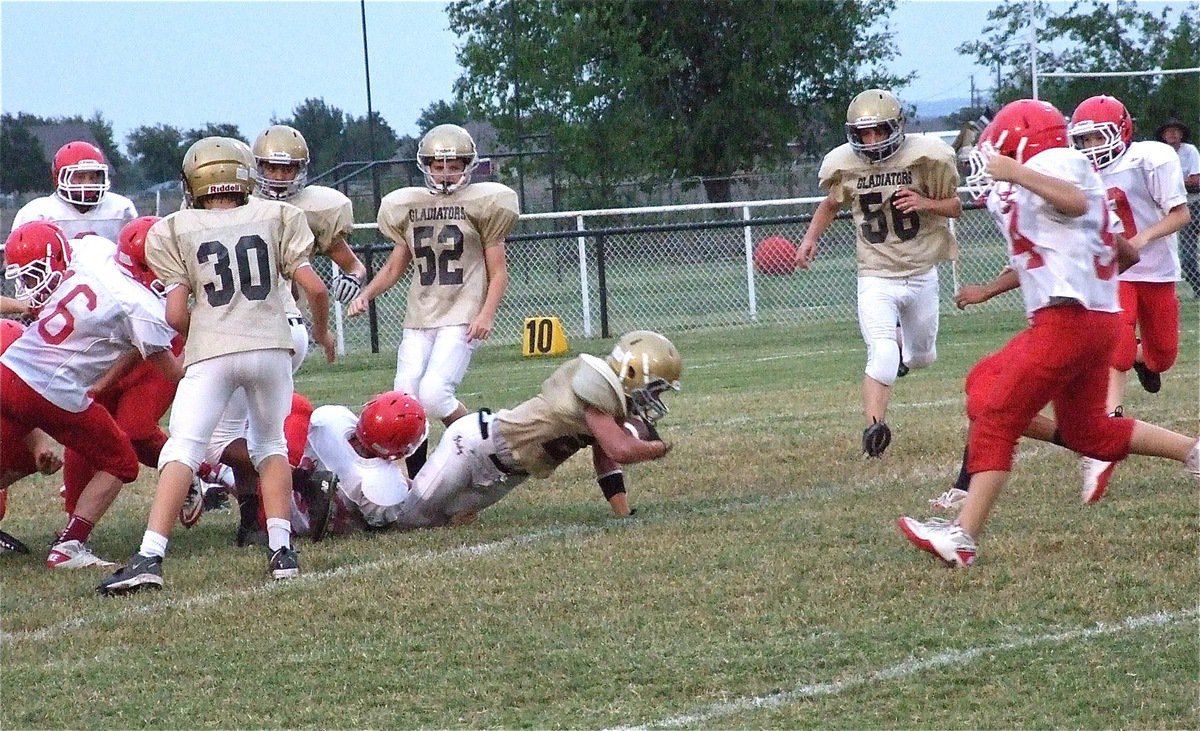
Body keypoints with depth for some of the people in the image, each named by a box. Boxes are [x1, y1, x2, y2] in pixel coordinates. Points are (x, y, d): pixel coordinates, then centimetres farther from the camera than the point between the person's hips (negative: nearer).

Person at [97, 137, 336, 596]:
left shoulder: (176, 231, 8)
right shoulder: (276, 218, 11)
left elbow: (175, 314, 2)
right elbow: (314, 287, 4)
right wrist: (321, 331, 24)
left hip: (211, 351, -2)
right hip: (272, 344, 2)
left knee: (181, 450, -4)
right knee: (270, 444, 21)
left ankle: (150, 558, -18)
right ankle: (282, 550, 12)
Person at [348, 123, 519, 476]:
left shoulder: (481, 204, -1)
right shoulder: (409, 207, 12)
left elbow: (498, 272, 0)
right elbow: (395, 266, 23)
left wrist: (487, 313, -14)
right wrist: (365, 295, 7)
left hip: (462, 318, -5)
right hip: (419, 317, 5)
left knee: (433, 394, -20)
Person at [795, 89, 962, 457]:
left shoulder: (925, 157, -12)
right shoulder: (845, 165, -7)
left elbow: (955, 207, -1)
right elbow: (831, 204, 15)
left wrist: (925, 203, -21)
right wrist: (810, 238, 1)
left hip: (921, 274, 1)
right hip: (876, 278, -1)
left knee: (922, 357, 20)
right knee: (883, 357, -22)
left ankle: (903, 340, 53)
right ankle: (874, 425, -21)